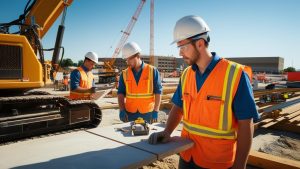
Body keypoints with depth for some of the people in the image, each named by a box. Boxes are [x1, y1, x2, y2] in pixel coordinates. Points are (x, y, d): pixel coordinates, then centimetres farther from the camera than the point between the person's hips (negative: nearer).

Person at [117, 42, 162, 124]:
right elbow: (121, 93, 4)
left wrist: (155, 111, -8)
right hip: (130, 113, 2)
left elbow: (158, 92, -4)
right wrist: (122, 110, -8)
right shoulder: (124, 74, 3)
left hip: (147, 114, -2)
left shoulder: (152, 71, -4)